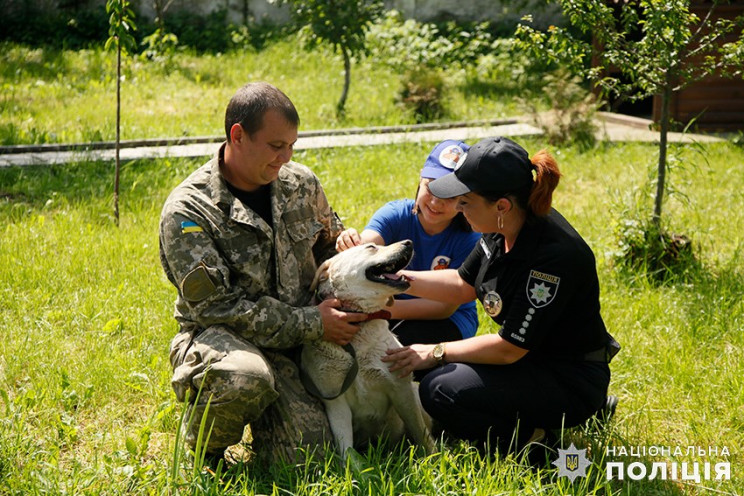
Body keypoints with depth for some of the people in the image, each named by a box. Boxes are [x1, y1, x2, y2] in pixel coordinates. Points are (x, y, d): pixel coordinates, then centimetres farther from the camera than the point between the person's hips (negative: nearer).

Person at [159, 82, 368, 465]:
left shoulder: (301, 183, 5)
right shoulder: (187, 211, -14)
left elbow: (330, 248, 23)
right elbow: (215, 306, -17)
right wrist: (311, 322, -20)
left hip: (294, 342, 5)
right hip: (217, 336, -4)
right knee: (245, 376, -41)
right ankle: (203, 450, -7)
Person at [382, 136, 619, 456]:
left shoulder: (554, 256, -29)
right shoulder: (504, 228, -3)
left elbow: (509, 348, -24)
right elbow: (463, 285, 12)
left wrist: (437, 353, -14)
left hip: (570, 381, -9)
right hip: (529, 358, 10)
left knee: (440, 391, -25)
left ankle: (528, 442, -4)